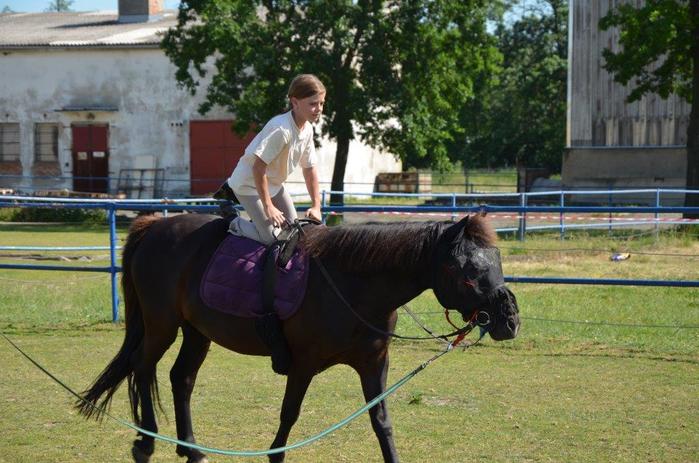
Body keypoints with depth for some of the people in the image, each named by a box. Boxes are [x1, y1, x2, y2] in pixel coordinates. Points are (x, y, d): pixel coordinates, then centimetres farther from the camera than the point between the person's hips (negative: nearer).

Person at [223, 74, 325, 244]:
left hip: (273, 184, 8)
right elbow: (259, 168, -31)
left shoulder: (307, 130, -5)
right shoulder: (280, 129, -32)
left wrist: (316, 206, 2)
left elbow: (310, 169, 5)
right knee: (271, 237, -13)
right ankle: (236, 225, 10)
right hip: (249, 184, -8)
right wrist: (268, 206, -26)